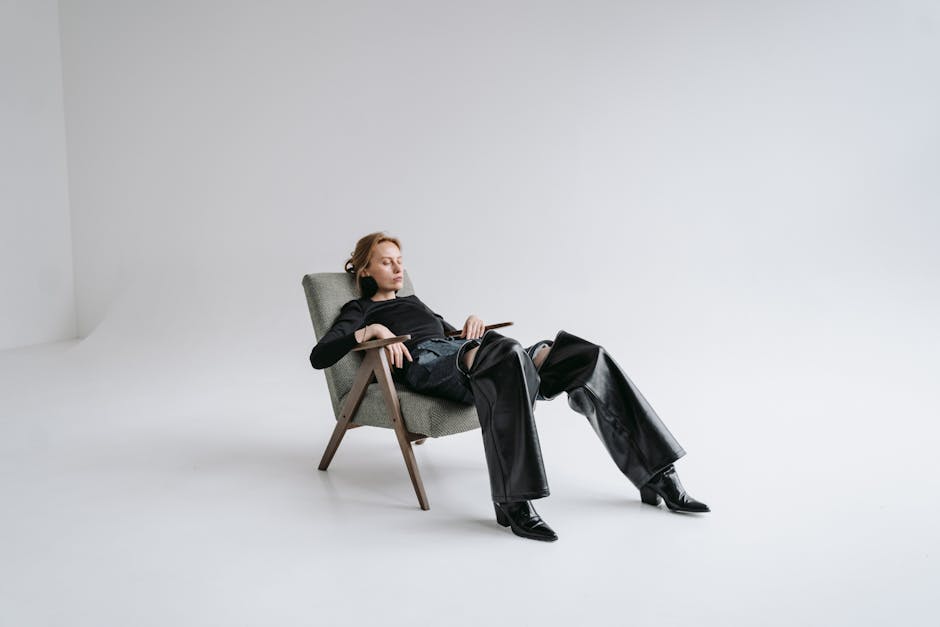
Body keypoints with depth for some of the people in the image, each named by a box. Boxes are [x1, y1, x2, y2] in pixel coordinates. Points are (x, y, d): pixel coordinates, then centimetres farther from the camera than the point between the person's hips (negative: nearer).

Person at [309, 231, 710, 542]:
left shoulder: (413, 302, 36)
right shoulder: (360, 310, 18)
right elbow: (318, 356, 2)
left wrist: (471, 323, 14)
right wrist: (373, 330, -13)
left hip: (469, 362, 6)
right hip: (427, 368, -6)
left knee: (586, 358, -14)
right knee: (508, 352, -42)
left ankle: (656, 476, -15)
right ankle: (512, 502, -45)